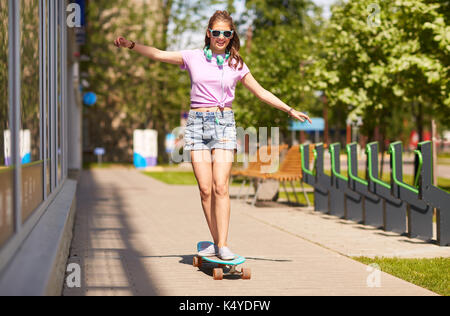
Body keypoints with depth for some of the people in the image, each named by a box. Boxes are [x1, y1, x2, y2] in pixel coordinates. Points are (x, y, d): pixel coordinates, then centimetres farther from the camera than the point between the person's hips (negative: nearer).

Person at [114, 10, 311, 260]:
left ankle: (223, 245, -12)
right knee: (205, 188, -5)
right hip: (197, 123, 1)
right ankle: (216, 242, 4)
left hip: (224, 122, -1)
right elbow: (158, 54, 5)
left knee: (220, 186, -12)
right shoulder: (193, 58, 8)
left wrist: (290, 110, 14)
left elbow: (261, 93, 16)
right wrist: (131, 45, -7)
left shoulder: (236, 65, 9)